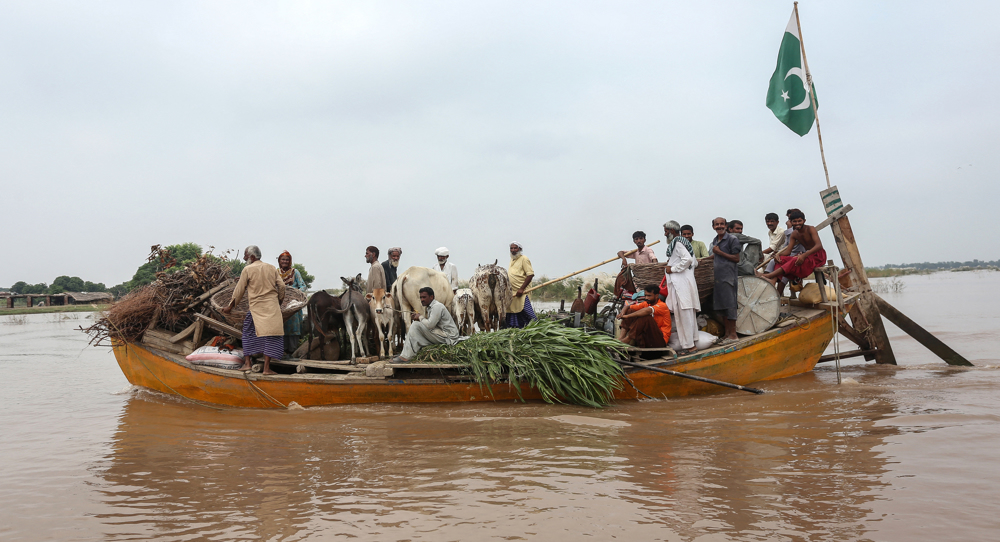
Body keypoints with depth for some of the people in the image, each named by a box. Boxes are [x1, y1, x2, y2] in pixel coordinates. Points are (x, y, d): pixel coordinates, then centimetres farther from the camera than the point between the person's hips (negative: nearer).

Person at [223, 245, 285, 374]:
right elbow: (281, 286, 7)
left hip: (256, 306, -1)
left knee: (248, 334, 15)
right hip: (272, 306, 2)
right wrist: (279, 303, 20)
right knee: (270, 335, -1)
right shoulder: (272, 268, 9)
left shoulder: (248, 270, 0)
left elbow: (239, 290, 4)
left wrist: (230, 306, 15)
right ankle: (267, 367, -6)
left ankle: (247, 363, 12)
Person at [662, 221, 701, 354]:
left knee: (683, 313, -9)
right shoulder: (683, 242, 20)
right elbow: (695, 263, 23)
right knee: (688, 313, 13)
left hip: (681, 283, -11)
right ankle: (692, 340, 19)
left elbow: (688, 259, -25)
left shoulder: (677, 243, -10)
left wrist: (673, 269, -15)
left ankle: (688, 345, -7)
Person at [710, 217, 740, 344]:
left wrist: (720, 252, -14)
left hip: (728, 275, -8)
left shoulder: (732, 239, -8)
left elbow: (736, 259, -12)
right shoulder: (715, 241, 16)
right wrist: (712, 259, 11)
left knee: (729, 305, -6)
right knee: (723, 305, 10)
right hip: (718, 276, 8)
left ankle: (733, 335, -1)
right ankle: (727, 333, 16)